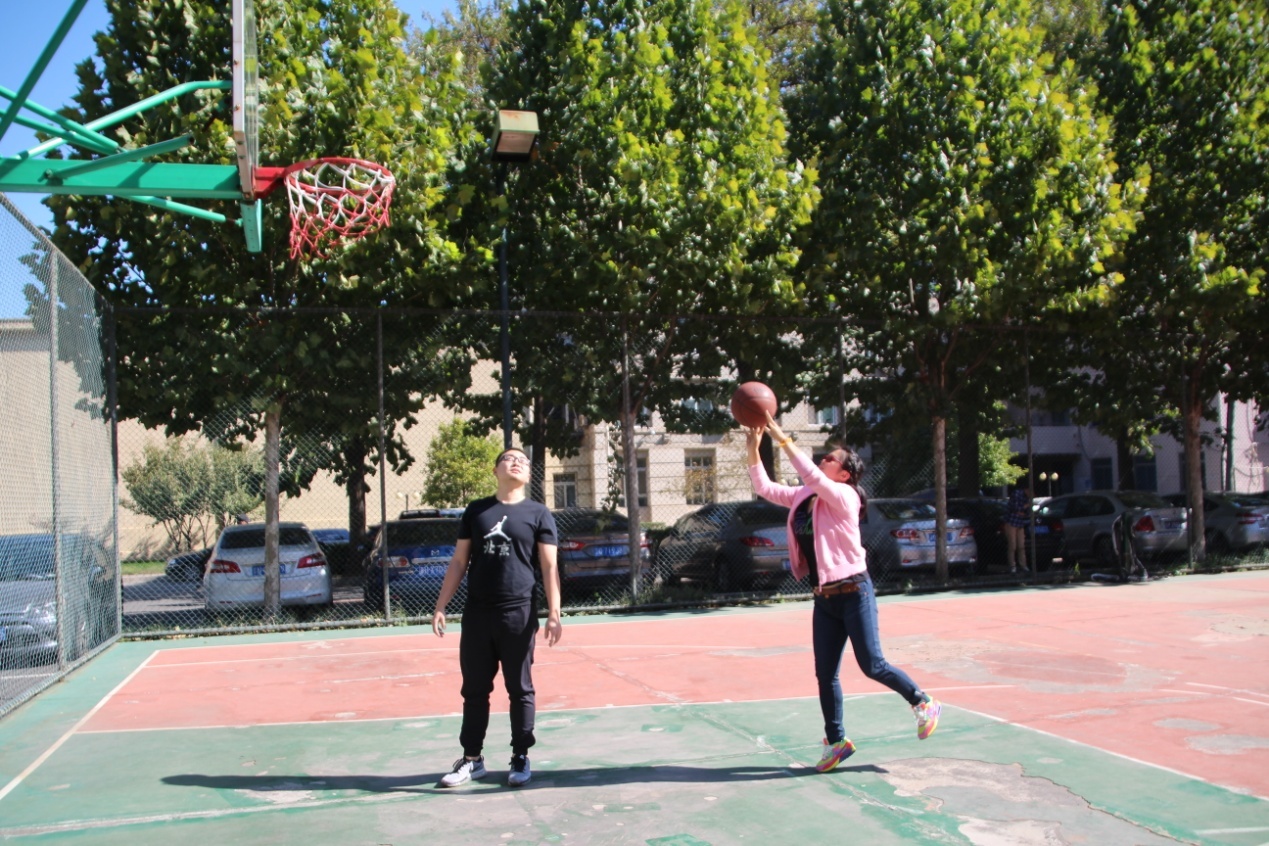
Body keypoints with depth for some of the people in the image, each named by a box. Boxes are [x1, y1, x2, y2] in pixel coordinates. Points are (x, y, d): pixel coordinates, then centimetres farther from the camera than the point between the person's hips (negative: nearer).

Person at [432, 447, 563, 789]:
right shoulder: (476, 511, 10)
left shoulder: (538, 513, 3)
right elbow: (458, 562, 12)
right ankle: (472, 759, 20)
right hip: (476, 613, 3)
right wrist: (440, 607, 5)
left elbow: (549, 567, 0)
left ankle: (520, 758, 17)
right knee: (474, 689, 9)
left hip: (519, 613, -2)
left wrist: (554, 613, -9)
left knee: (520, 690, 5)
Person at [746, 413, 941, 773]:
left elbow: (812, 476, -30)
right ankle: (836, 741, 18)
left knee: (872, 665, -3)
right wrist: (753, 449, -3)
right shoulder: (803, 497, 7)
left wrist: (782, 440, -30)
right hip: (824, 598, 7)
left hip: (853, 592, -7)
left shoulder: (843, 496, -13)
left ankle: (923, 703, 21)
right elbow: (764, 488, 8)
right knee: (825, 674, 6)